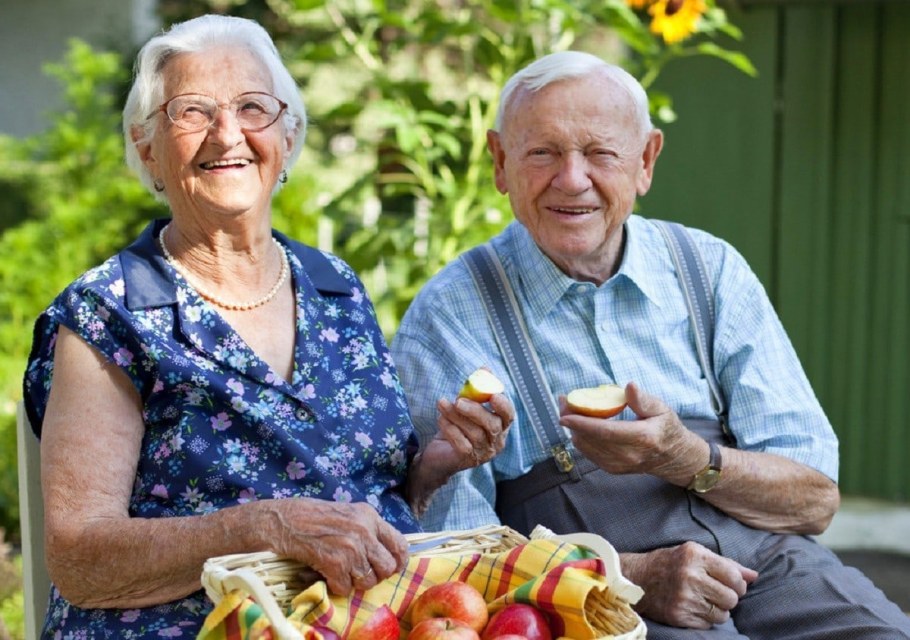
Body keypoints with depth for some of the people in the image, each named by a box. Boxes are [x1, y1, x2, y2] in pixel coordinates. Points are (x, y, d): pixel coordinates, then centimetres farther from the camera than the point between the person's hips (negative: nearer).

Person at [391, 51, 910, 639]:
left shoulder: (711, 271, 9)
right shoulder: (449, 317, 0)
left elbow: (816, 501, 6)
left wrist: (686, 460, -14)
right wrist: (632, 575, -18)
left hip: (762, 561, 4)